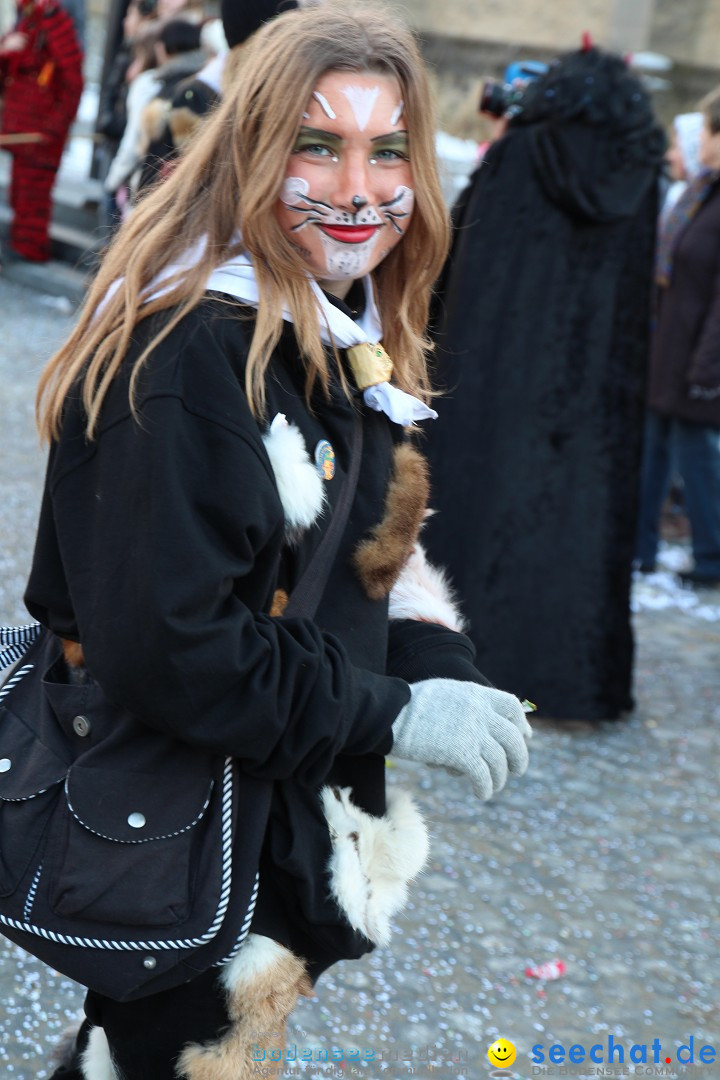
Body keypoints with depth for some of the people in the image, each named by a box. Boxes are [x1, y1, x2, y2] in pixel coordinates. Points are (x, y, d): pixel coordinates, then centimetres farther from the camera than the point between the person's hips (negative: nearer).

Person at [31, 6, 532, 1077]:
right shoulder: (186, 355, -26)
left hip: (282, 817, 9)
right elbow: (165, 645, -29)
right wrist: (394, 714, -22)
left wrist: (441, 671, -5)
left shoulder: (351, 339, 5)